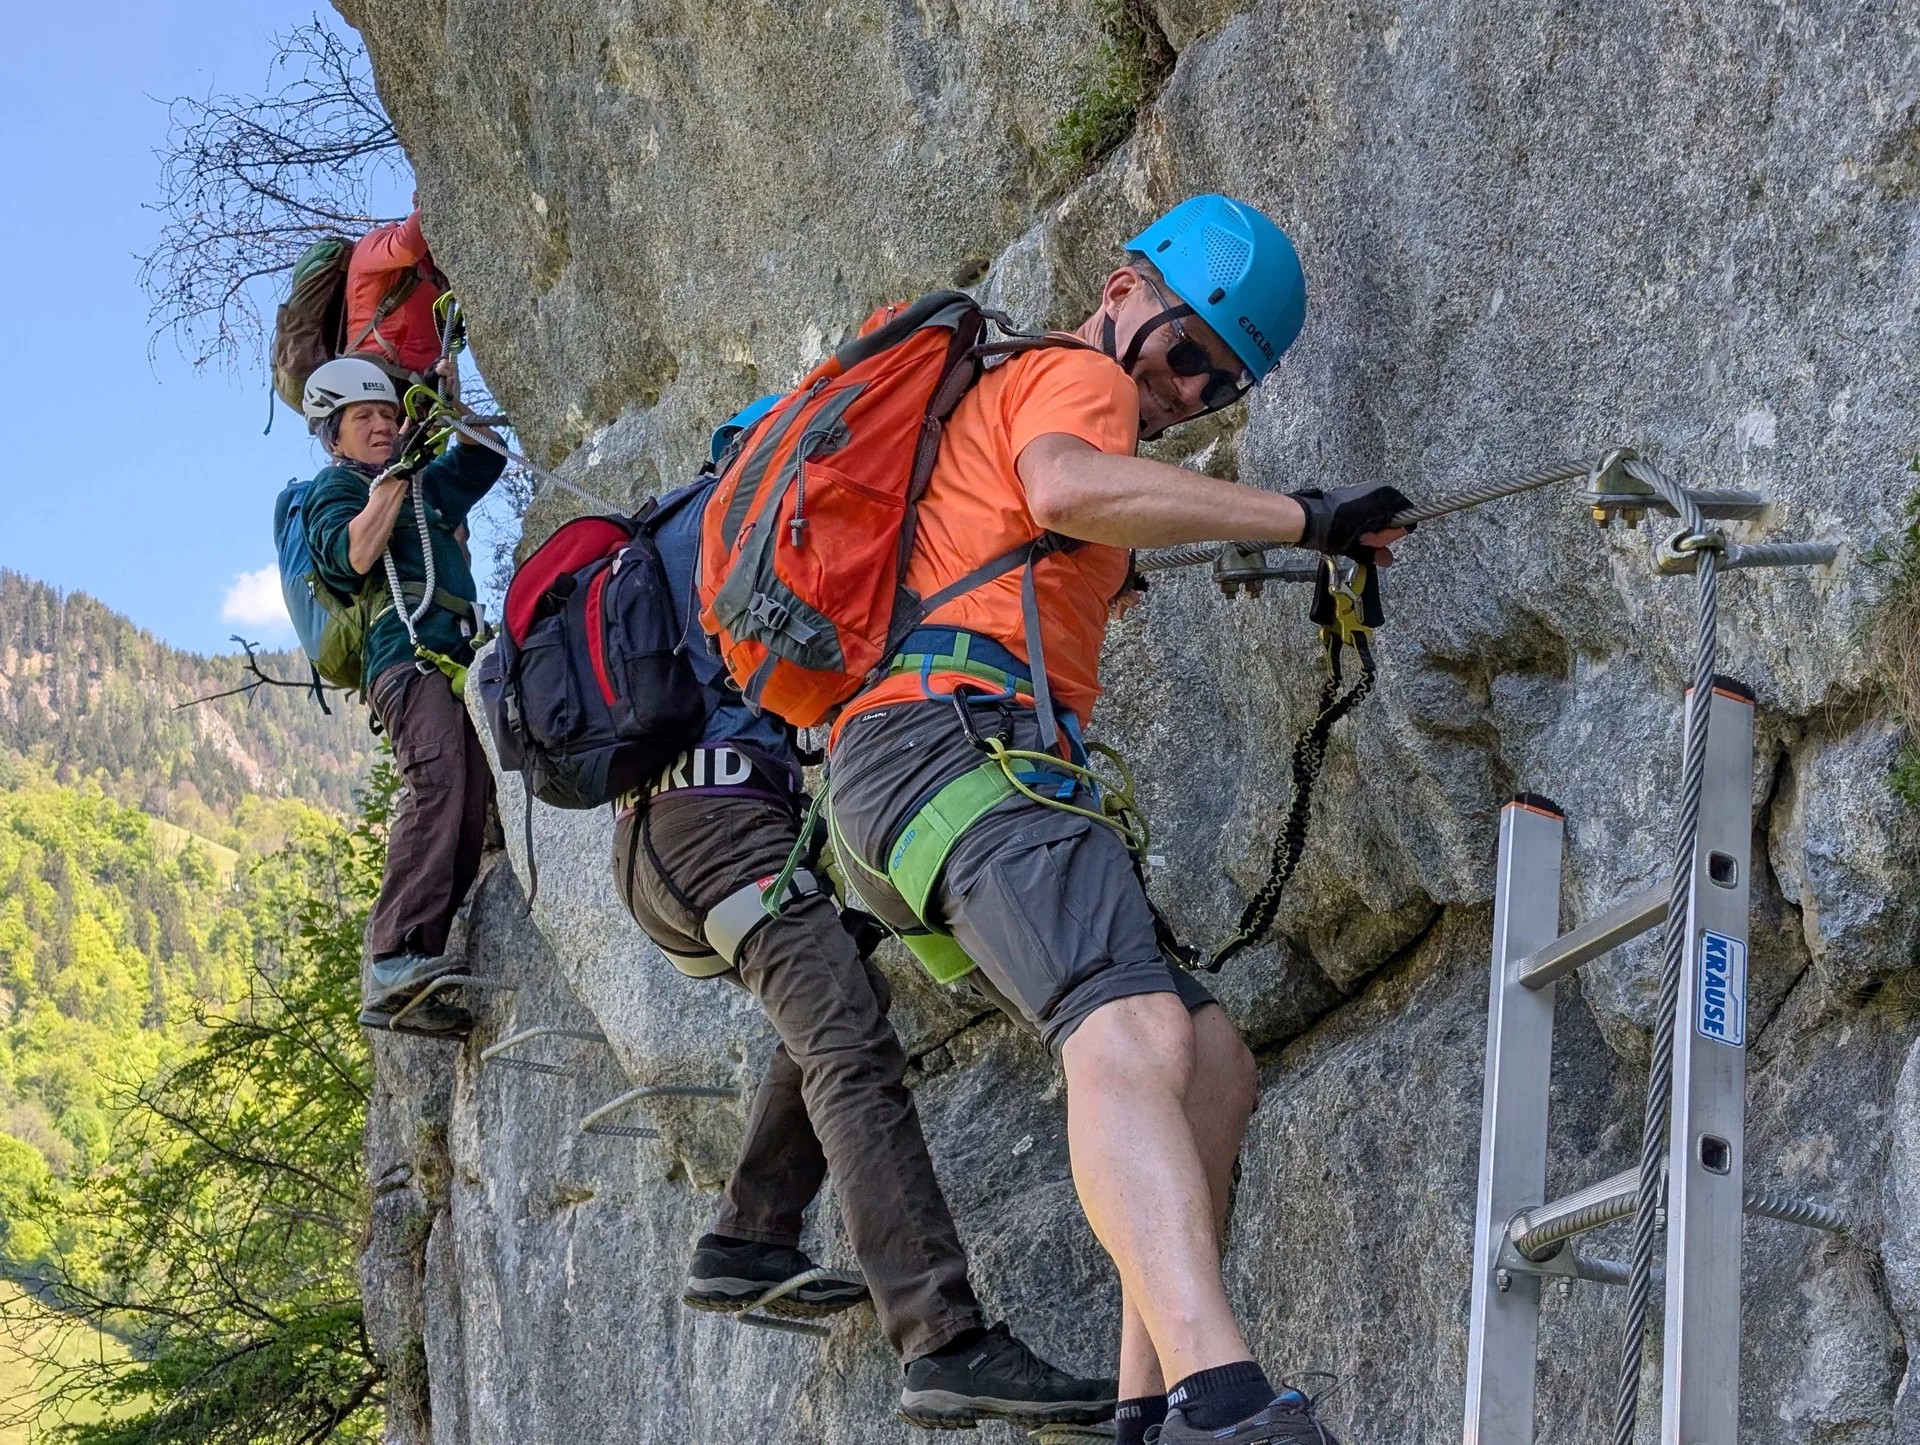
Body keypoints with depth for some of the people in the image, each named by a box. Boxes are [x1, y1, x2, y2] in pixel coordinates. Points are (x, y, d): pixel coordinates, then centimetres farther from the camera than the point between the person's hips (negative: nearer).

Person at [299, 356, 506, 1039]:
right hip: (406, 654, -7)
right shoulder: (335, 487, 12)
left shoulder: (426, 486, 33)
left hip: (458, 661, 7)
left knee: (469, 813, -10)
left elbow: (486, 455, 44)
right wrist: (395, 476, -8)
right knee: (436, 783, -30)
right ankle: (394, 962, -42)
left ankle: (408, 990, -18)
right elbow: (355, 554, -8)